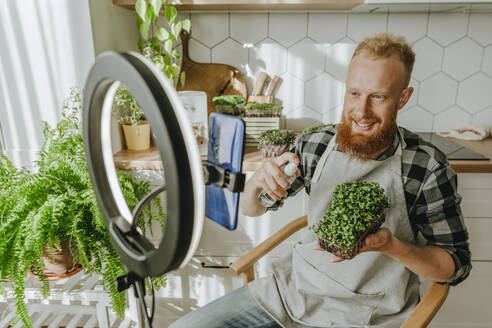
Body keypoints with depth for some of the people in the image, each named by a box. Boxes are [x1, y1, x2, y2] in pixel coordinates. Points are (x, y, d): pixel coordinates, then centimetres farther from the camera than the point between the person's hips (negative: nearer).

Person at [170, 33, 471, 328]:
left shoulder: (428, 168, -13)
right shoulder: (317, 145, -5)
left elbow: (457, 265, -4)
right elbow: (252, 209, 4)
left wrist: (391, 246, -24)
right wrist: (257, 181, -19)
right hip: (294, 287, 4)